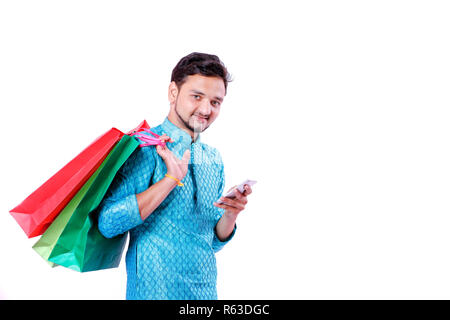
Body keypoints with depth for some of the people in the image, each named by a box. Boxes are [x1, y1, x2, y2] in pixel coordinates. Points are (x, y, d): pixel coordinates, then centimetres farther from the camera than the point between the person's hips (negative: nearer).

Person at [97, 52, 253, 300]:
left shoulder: (214, 160, 6)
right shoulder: (144, 148, -12)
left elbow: (213, 242, 10)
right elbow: (108, 223, -22)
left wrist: (230, 216, -10)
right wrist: (171, 179, -23)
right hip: (155, 290, -6)